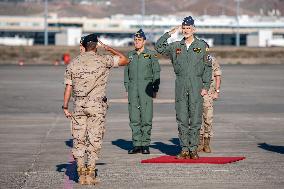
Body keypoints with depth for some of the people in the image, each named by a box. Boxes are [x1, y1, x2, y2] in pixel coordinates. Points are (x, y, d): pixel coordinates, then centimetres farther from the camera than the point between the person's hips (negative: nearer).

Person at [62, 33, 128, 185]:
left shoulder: (73, 63, 6)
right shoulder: (103, 60, -3)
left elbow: (68, 87, 4)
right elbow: (124, 60, 7)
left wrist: (65, 107, 9)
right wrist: (109, 49, 15)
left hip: (78, 105, 3)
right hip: (96, 105, -2)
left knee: (79, 139, 8)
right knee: (95, 139, 2)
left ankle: (81, 174, 6)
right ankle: (90, 174, -1)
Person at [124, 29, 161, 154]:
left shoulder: (151, 55, 1)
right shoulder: (130, 55, 12)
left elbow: (156, 73, 3)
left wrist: (155, 89, -2)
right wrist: (127, 89, 11)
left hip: (146, 89, -4)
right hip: (133, 89, 4)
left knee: (146, 117, -5)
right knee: (134, 118, 2)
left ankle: (145, 145, 1)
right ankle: (136, 145, 7)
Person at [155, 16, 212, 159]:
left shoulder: (202, 46, 6)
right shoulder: (175, 46, 12)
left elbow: (208, 67, 4)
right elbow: (158, 48, 9)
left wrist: (206, 86, -4)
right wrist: (170, 33, 3)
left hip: (196, 85, -2)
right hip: (180, 85, 2)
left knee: (196, 118, -3)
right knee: (182, 119, 1)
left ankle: (193, 149, 3)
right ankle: (184, 149, 6)